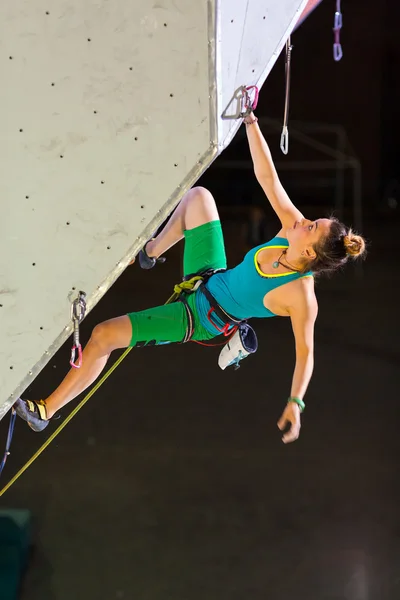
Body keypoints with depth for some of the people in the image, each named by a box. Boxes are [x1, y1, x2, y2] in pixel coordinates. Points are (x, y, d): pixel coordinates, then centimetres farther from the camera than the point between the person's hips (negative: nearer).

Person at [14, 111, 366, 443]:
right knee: (197, 196, 9)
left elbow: (305, 352, -29)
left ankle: (46, 411, 10)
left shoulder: (301, 297, -34)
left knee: (104, 335, -9)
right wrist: (252, 122, -23)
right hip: (211, 276, 7)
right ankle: (152, 252, 38)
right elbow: (267, 177, -17)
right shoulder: (294, 228, -19)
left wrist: (295, 403, -42)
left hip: (199, 319, -7)